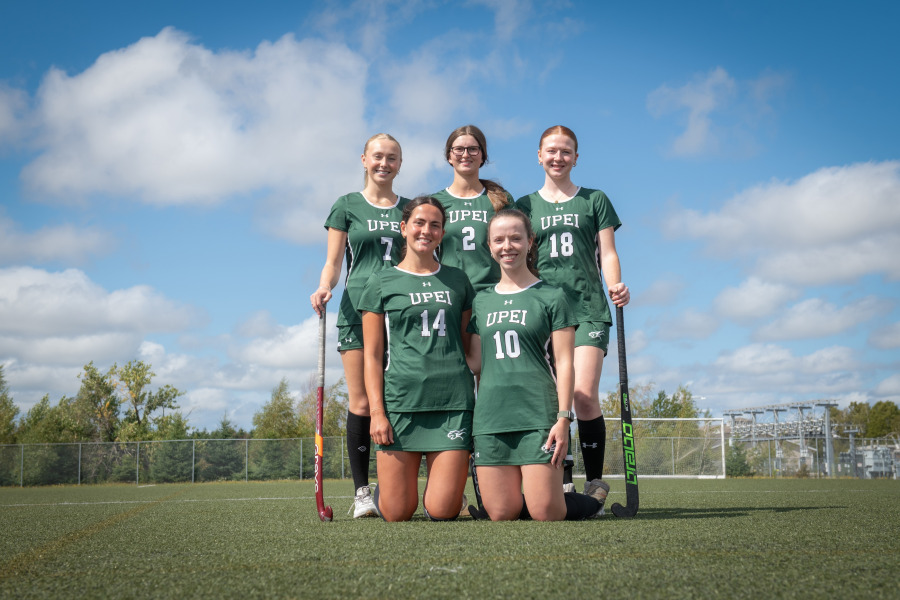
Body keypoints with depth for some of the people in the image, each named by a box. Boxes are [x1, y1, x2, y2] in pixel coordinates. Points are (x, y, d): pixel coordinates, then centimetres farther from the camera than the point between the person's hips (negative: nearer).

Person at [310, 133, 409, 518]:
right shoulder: (347, 206, 11)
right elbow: (333, 263, 8)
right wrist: (324, 287, -12)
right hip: (358, 309, -2)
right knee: (361, 402, -6)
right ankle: (361, 492, -1)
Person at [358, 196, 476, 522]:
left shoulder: (457, 280, 14)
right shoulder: (381, 283, 7)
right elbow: (372, 354, 4)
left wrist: (480, 401, 9)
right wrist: (377, 411, -6)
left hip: (453, 401, 2)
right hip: (400, 400, -1)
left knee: (442, 511, -6)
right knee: (397, 513, -2)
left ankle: (440, 482, 27)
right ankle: (383, 486, 31)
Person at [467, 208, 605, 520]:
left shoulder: (551, 297, 4)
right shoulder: (481, 301, 15)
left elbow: (564, 363, -1)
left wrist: (564, 418, -10)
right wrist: (474, 414, 11)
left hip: (538, 415, -4)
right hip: (490, 416, 4)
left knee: (546, 513, -9)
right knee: (500, 514, -2)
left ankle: (593, 500, 21)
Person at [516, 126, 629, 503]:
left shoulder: (595, 200, 15)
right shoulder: (525, 206, 17)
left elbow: (607, 253, 9)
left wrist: (615, 286, -9)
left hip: (587, 309, -1)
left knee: (584, 395, -15)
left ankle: (594, 482, -7)